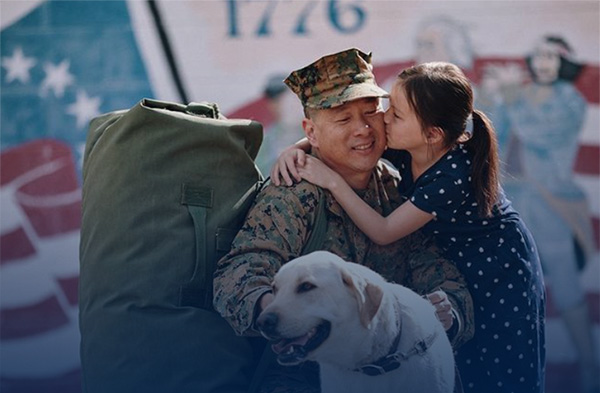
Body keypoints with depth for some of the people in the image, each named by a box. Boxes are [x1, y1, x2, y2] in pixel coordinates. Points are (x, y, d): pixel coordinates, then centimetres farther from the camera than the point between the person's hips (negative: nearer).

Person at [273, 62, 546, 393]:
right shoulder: (403, 149, -17)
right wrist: (295, 151, -21)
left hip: (498, 278, -6)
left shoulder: (455, 174, -34)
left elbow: (384, 232, -28)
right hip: (452, 264, 6)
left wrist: (333, 182, -31)